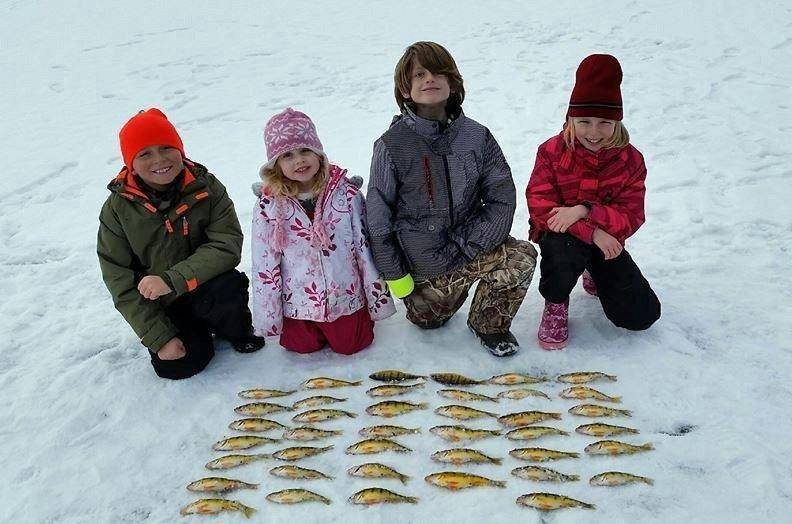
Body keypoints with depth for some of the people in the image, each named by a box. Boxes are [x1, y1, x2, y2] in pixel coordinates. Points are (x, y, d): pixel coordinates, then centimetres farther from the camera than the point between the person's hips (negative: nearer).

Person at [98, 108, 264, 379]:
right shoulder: (117, 208, -11)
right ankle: (198, 332, 20)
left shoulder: (206, 187, -12)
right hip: (162, 307, 1)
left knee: (232, 287, -32)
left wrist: (172, 280, -33)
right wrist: (159, 338, -15)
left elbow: (227, 246, -21)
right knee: (177, 367, -15)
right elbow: (120, 280, -10)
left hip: (204, 290, -1)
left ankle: (239, 333, 2)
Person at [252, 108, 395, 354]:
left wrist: (379, 299, -2)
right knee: (304, 347, 13)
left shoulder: (346, 193, -12)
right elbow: (264, 265, -6)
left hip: (345, 296, 0)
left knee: (350, 345, 12)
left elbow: (365, 247, -6)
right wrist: (268, 318, -3)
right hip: (298, 302, 1)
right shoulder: (269, 205, -11)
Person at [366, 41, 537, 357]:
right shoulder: (392, 145, -16)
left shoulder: (476, 136, -8)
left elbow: (502, 195, -5)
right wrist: (393, 274, -8)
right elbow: (377, 216, -10)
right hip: (423, 263, -1)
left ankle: (489, 325, 7)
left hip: (470, 245, 2)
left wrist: (469, 245, -16)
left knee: (523, 257, -21)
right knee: (428, 320, 11)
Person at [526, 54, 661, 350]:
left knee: (641, 316, -4)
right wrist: (592, 232, -30)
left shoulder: (630, 160, -8)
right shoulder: (552, 152, -13)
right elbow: (540, 207, -20)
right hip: (560, 234, -3)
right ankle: (556, 303, -6)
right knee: (564, 251, -42)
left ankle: (596, 276, 28)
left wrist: (584, 211, -32)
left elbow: (631, 217, -13)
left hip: (605, 239, 3)